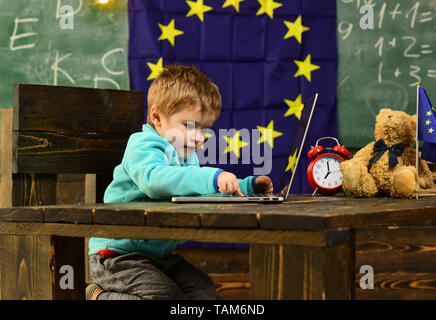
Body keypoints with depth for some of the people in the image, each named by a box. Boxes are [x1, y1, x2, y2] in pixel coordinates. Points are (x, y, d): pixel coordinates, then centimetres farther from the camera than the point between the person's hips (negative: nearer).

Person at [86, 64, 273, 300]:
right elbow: (154, 179, -40)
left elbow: (212, 192, 28)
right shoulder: (143, 146, -17)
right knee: (170, 297, -23)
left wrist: (249, 186, 12)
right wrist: (211, 178, -48)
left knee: (205, 292, 3)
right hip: (119, 252, -10)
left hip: (159, 254, 10)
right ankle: (100, 295, -2)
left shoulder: (187, 156, 15)